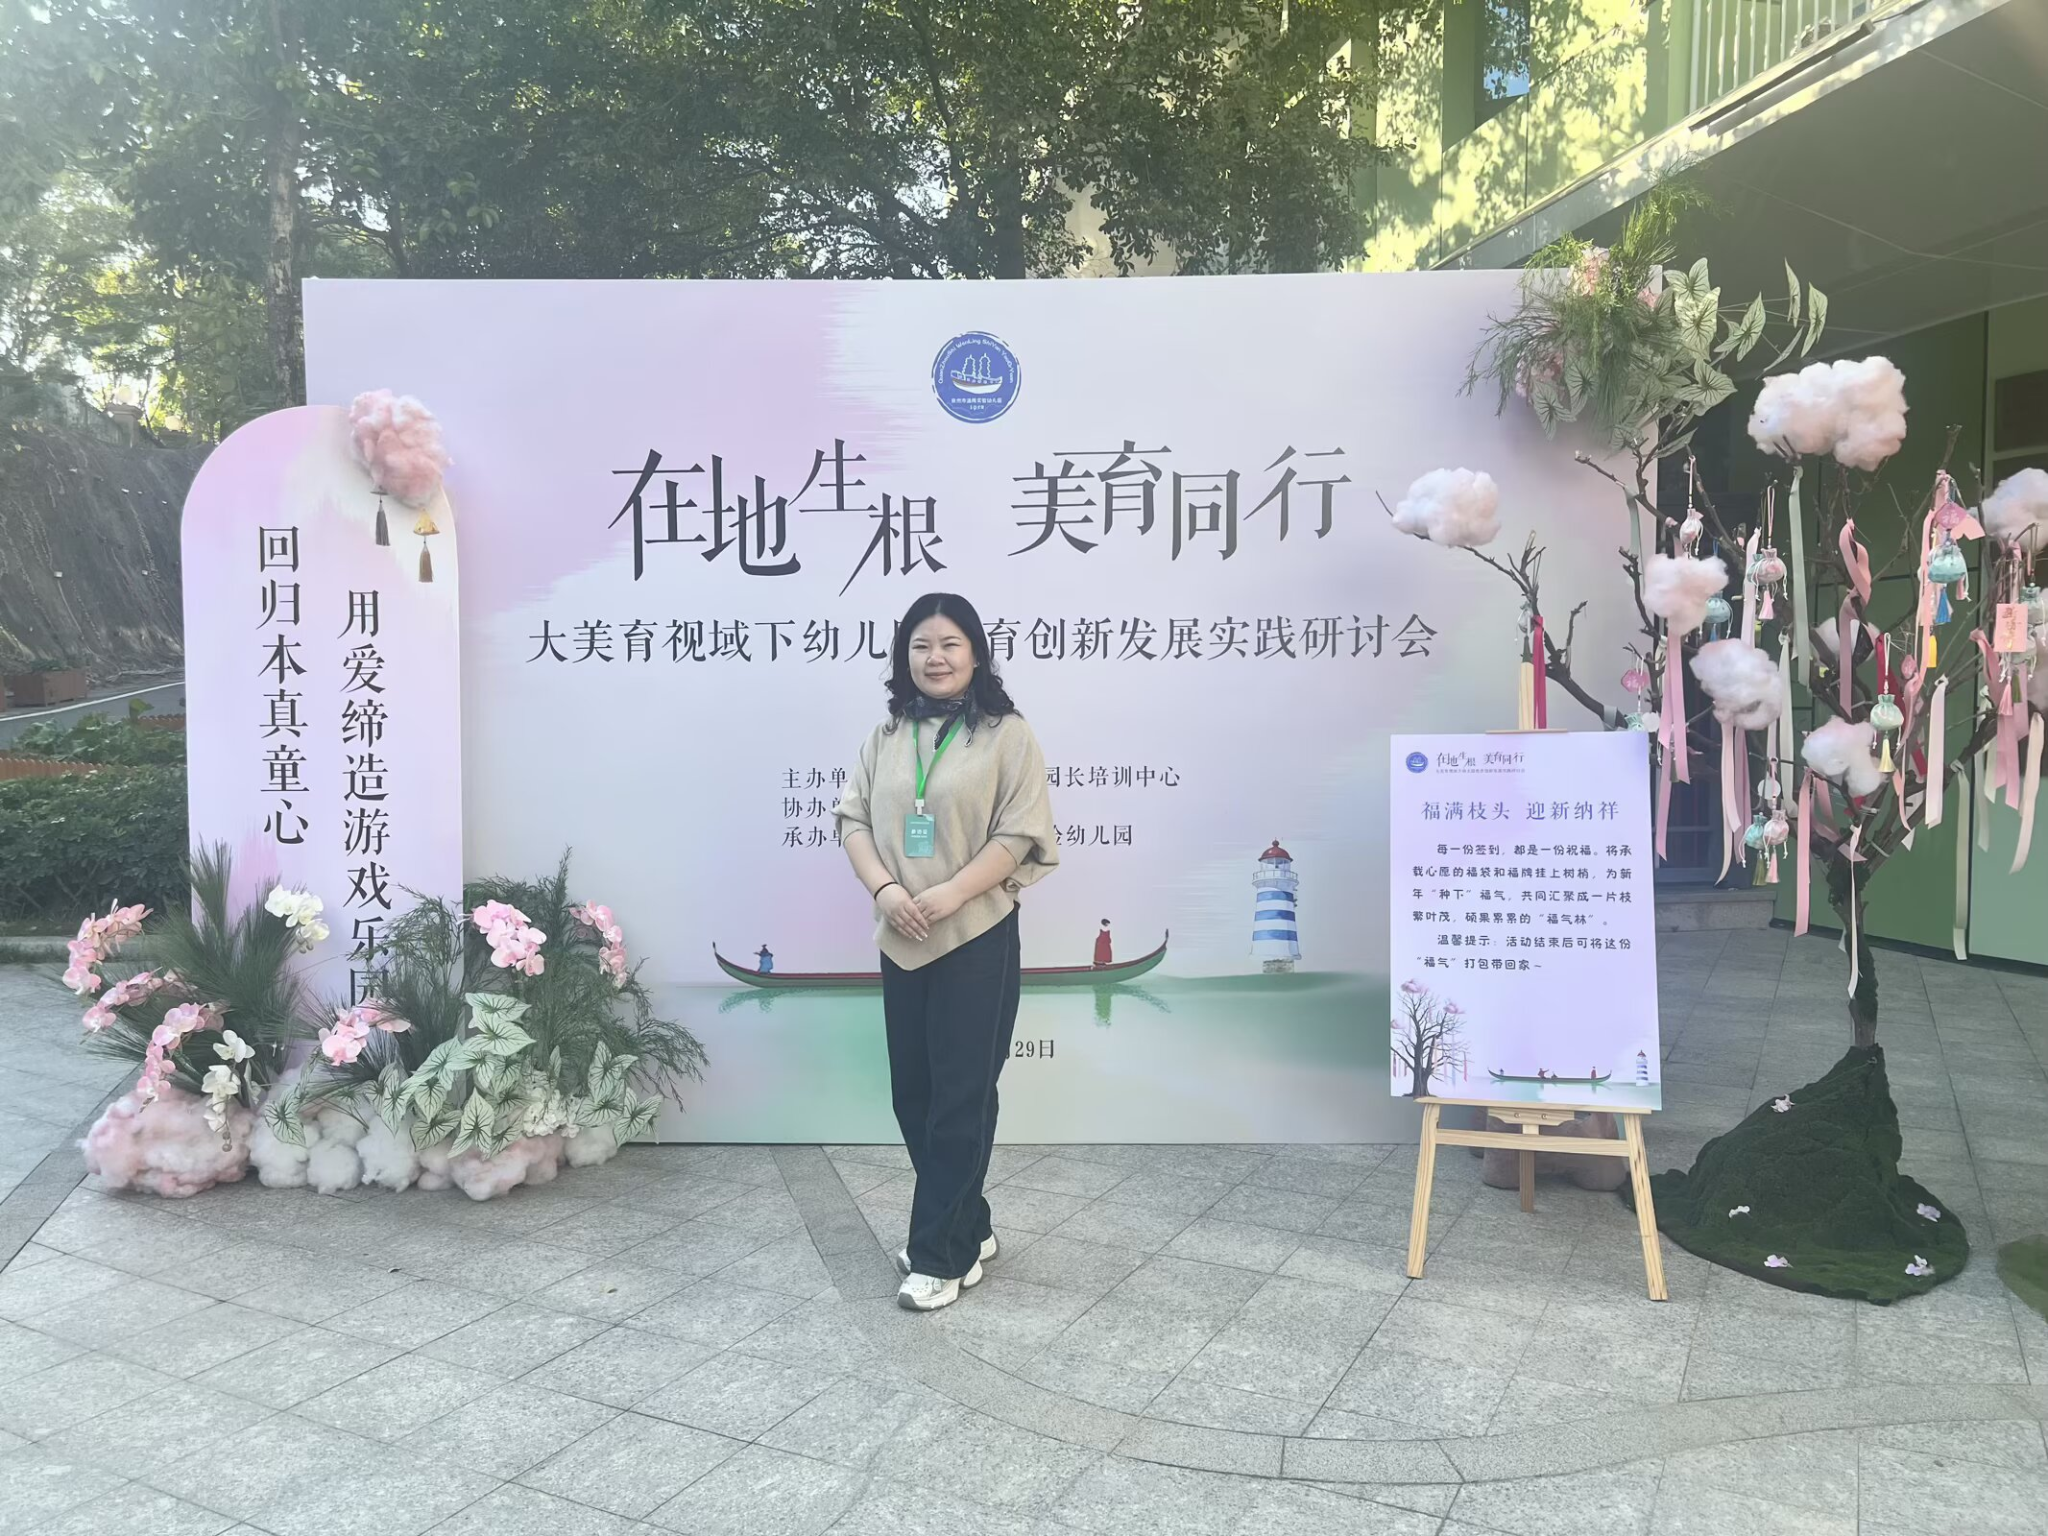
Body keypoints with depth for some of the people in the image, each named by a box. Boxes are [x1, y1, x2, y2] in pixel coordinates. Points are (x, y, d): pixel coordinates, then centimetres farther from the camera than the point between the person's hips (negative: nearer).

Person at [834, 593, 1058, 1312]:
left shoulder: (1007, 734, -4)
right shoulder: (885, 736, 10)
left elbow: (1019, 833, -10)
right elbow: (853, 818, 6)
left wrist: (949, 895, -19)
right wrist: (884, 888, -12)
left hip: (977, 940, -5)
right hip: (900, 943, 6)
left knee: (960, 1097, -1)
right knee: (912, 1091, 11)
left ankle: (940, 1254, 8)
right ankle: (968, 1228, 28)